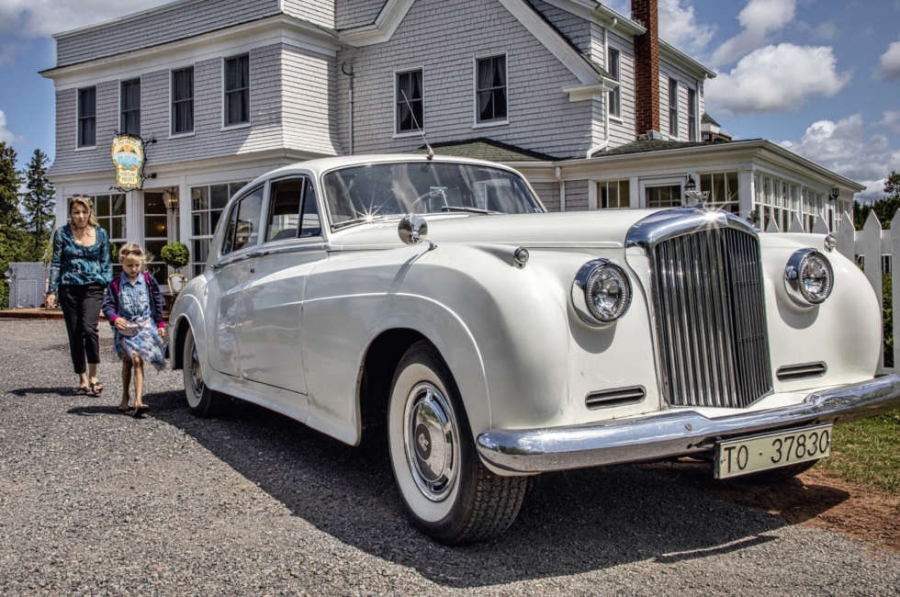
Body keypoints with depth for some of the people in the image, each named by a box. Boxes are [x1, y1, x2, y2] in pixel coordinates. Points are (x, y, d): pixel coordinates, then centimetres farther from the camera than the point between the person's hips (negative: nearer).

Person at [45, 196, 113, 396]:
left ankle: (93, 376, -9)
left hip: (93, 287, -1)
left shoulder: (101, 234, 7)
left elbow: (106, 264, 11)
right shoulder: (62, 233, 4)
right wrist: (51, 292, -2)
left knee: (89, 328, -20)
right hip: (69, 289, 1)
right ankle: (83, 380, 14)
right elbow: (55, 264, 4)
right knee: (74, 334, 4)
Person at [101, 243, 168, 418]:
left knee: (137, 360, -11)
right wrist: (114, 318, -22)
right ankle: (125, 396, 31)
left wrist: (160, 323, 9)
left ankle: (138, 400, -15)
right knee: (127, 361, 13)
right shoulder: (116, 284, -2)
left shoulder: (148, 280, 2)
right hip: (125, 328, 1)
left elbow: (157, 302, 10)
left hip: (145, 326, -1)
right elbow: (107, 305, -3)